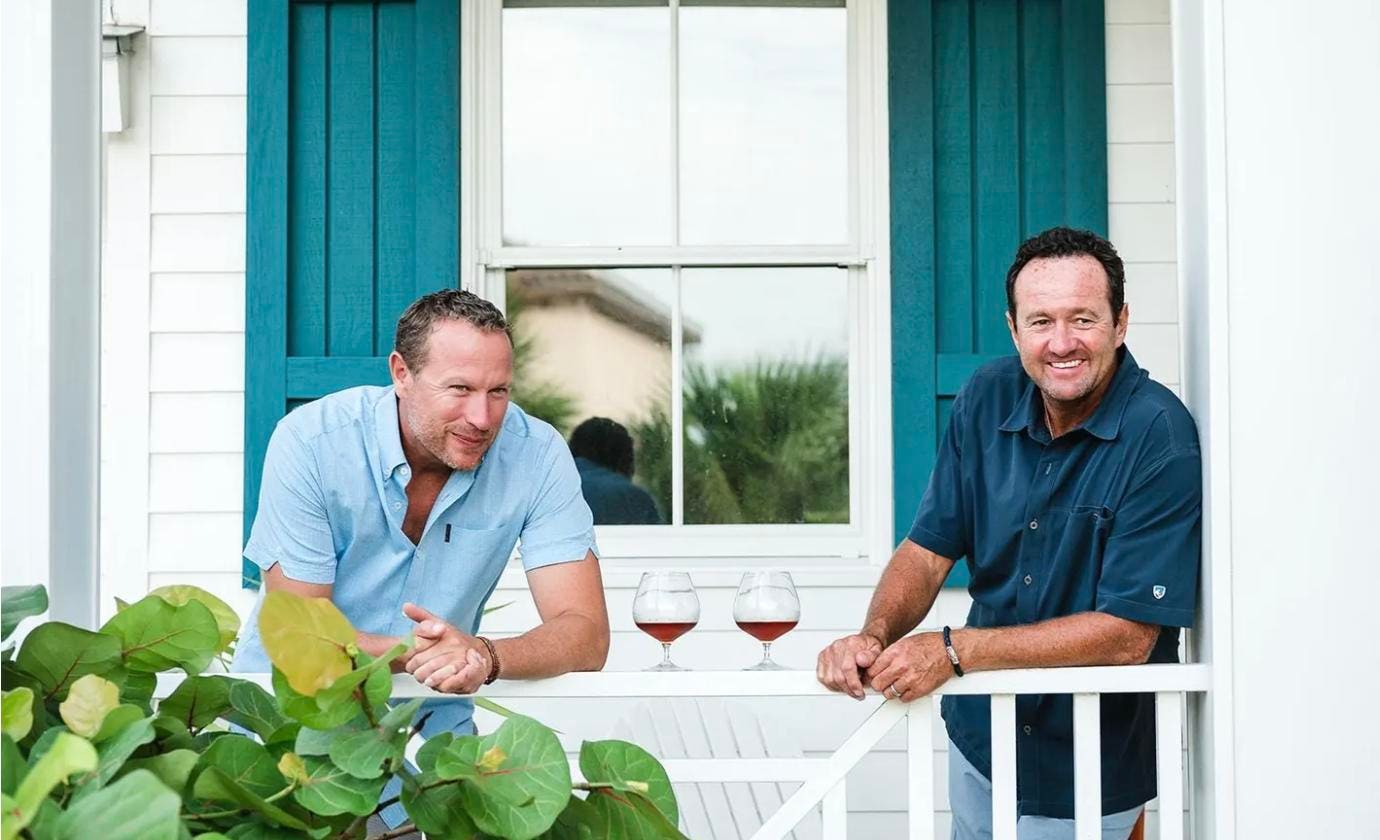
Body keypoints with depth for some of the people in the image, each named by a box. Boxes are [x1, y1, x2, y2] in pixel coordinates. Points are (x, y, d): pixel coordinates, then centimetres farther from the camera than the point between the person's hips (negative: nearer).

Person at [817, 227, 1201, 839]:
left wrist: (954, 651, -29)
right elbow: (929, 549, -1)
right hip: (977, 734, 5)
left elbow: (1128, 634, -25)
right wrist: (875, 635, -21)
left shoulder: (1161, 438, -23)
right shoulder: (987, 399, -6)